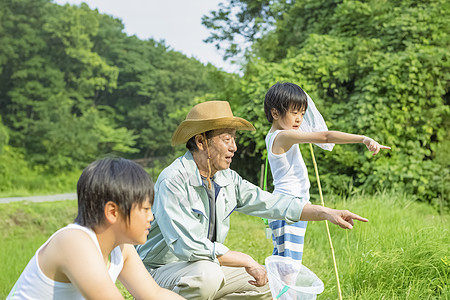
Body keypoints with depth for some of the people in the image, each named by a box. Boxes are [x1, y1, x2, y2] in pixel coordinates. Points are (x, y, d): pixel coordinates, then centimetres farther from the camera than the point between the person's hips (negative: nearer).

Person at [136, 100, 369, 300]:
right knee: (207, 274, -37)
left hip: (207, 270, 8)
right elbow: (187, 245, -31)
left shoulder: (226, 179, 1)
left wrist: (325, 213, -2)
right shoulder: (173, 181, -24)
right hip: (160, 270, -8)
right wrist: (246, 261, -24)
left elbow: (267, 202, 7)